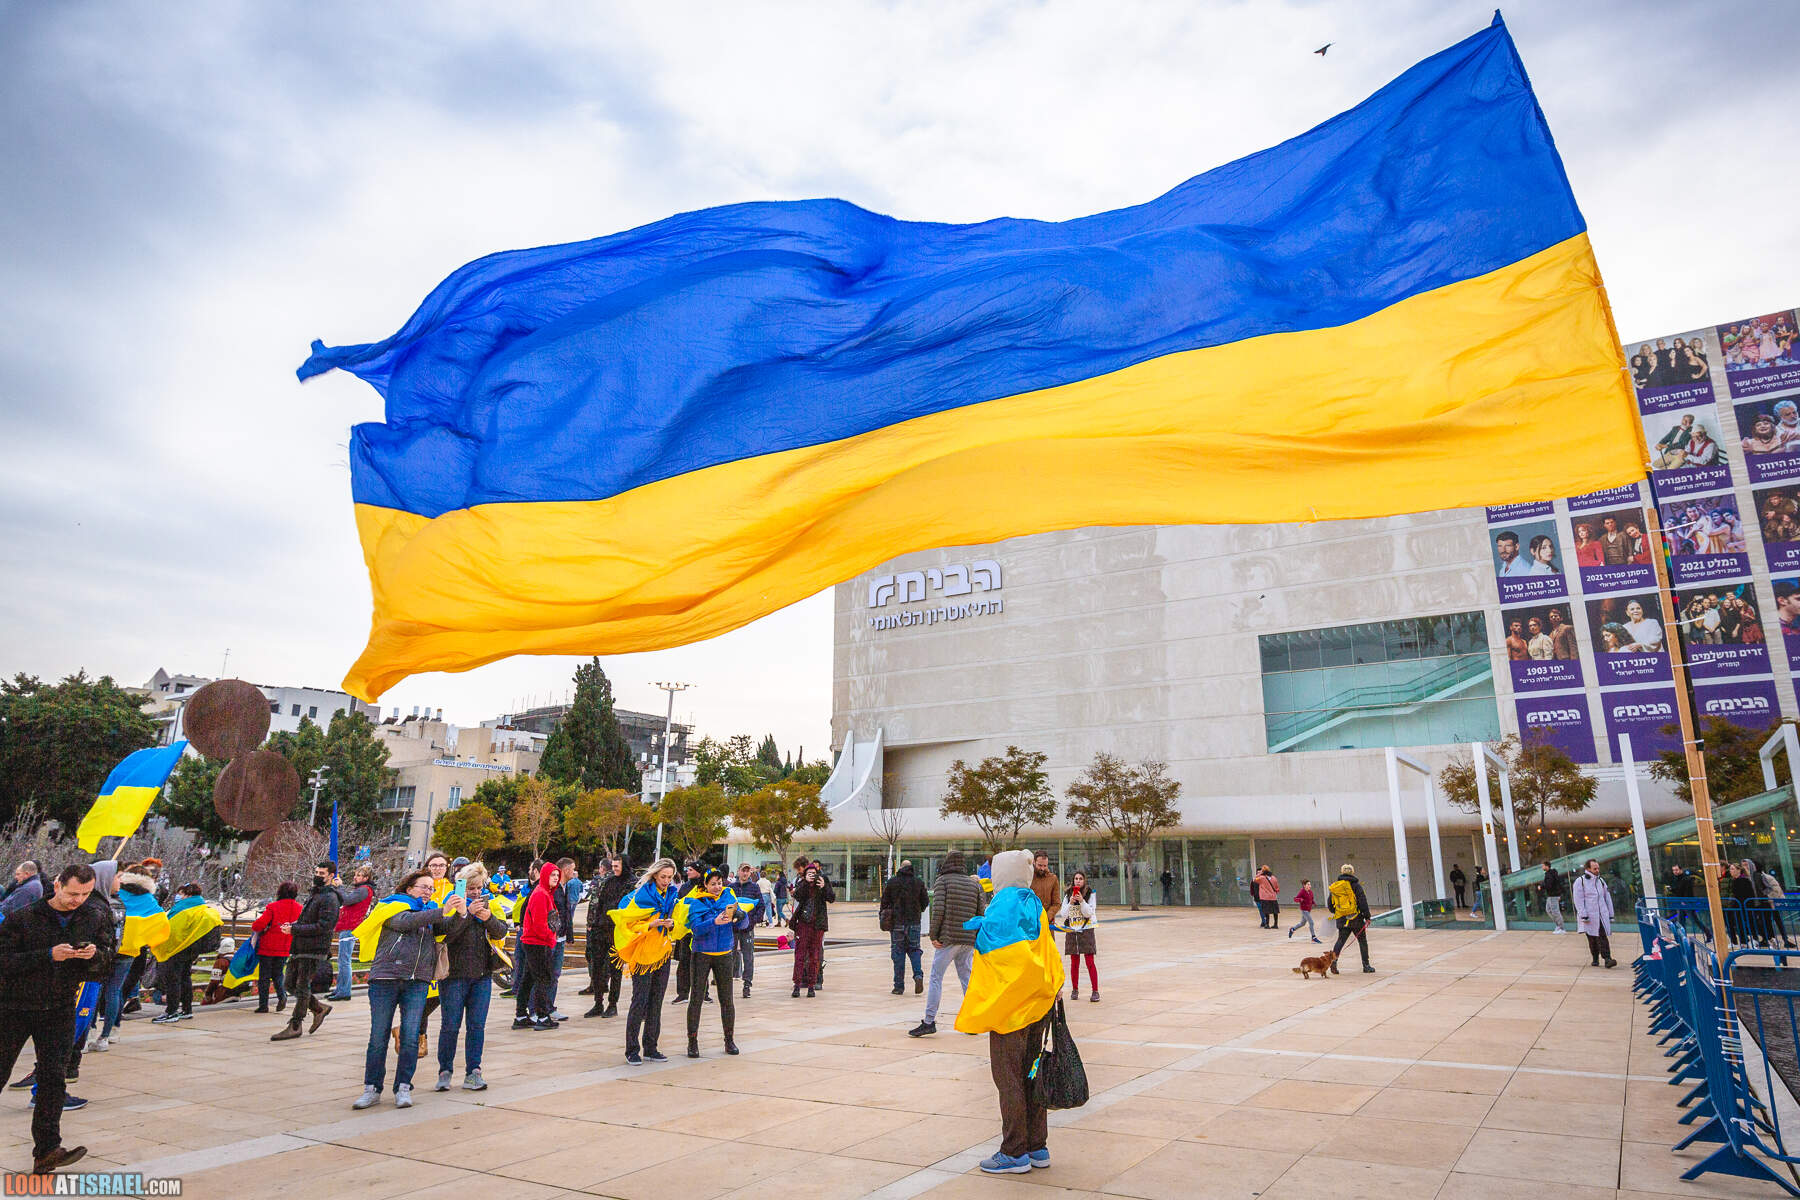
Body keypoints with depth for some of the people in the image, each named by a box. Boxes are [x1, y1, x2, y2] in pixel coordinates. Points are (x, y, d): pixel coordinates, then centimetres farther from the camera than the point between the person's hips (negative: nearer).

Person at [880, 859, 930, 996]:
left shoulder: (892, 882, -2)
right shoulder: (918, 882, 2)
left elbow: (884, 901, 1)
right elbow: (926, 901, 6)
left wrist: (883, 915, 14)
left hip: (897, 922, -1)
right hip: (914, 922, 1)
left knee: (898, 953, 4)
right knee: (914, 950, 12)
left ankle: (899, 986, 5)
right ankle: (918, 975, -12)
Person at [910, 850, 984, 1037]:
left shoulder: (942, 881, 0)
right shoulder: (975, 884, 13)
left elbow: (938, 909, -12)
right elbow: (983, 912, 5)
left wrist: (933, 935, -7)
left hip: (948, 938, -5)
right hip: (969, 940, 5)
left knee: (936, 978, -1)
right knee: (966, 978, 13)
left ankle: (929, 1022, -4)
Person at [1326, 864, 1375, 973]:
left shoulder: (1334, 887, 9)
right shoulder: (1355, 885, -5)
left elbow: (1329, 905, 14)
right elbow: (1362, 901, -10)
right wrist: (1367, 916, -4)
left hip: (1342, 920, 4)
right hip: (1356, 919, -4)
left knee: (1341, 940, 7)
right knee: (1362, 941, 9)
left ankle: (1334, 959, -13)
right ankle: (1366, 966, 12)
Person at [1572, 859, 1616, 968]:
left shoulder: (1601, 881, 14)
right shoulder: (1580, 881, -3)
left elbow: (1608, 899, 19)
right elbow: (1579, 901, -7)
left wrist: (1610, 915, 15)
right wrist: (1583, 916, -13)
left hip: (1602, 916, 3)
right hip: (1589, 916, -3)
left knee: (1602, 937, -9)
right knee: (1592, 938, 6)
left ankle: (1607, 959, -14)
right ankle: (1595, 959, 18)